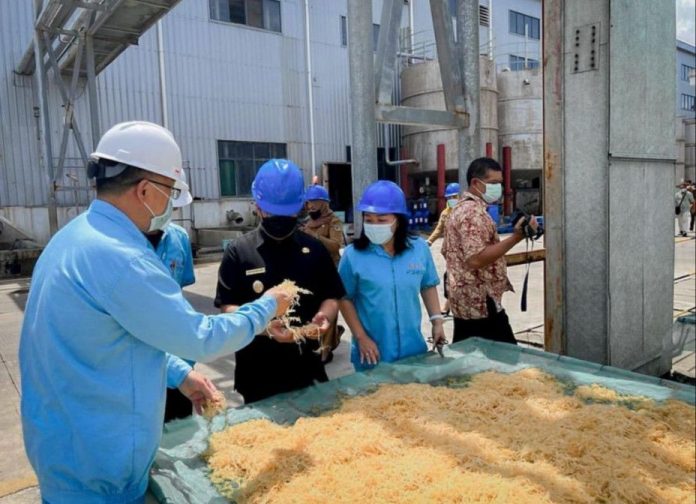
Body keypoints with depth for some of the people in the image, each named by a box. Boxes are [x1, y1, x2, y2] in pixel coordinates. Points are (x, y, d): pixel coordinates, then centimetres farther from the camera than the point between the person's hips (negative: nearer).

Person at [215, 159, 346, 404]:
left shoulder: (314, 249, 3)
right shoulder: (238, 251, -4)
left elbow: (331, 296, 7)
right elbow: (227, 305, -7)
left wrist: (325, 316, -15)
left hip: (307, 365, 3)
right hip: (257, 371, -2)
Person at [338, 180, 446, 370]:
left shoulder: (419, 248, -3)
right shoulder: (353, 255, -12)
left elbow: (428, 286, 10)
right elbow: (345, 298, -5)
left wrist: (436, 320, 1)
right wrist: (361, 337, -9)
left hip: (413, 348, 3)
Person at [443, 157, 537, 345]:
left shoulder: (460, 209, 15)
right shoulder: (474, 212, -17)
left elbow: (446, 251, 22)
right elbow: (476, 259, -27)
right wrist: (516, 237, -28)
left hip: (464, 302, 10)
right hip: (481, 304, -10)